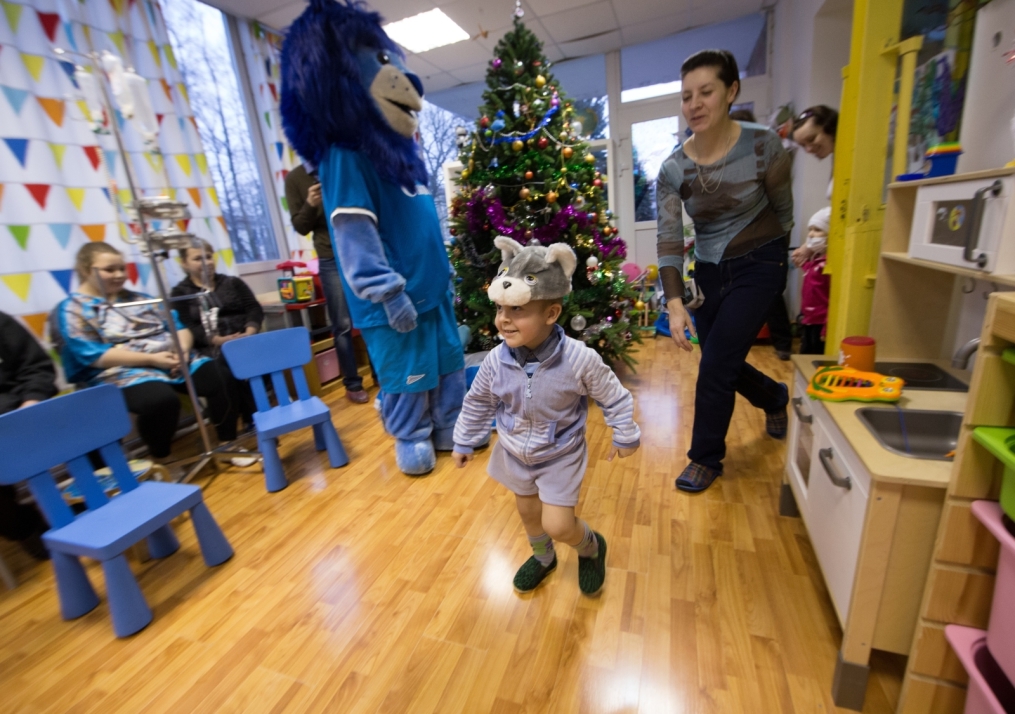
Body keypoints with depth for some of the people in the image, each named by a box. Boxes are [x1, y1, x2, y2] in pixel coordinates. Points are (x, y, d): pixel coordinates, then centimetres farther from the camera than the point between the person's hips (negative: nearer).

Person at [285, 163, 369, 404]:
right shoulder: (294, 178, 5)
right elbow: (300, 227, 3)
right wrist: (310, 205, -14)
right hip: (332, 261, -1)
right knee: (342, 326, 1)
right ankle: (352, 384, 13)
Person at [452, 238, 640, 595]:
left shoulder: (579, 359, -30)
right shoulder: (496, 360, -20)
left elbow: (614, 397, -12)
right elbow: (477, 402, -1)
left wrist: (625, 438, 0)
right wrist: (464, 442, 8)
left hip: (560, 456, -4)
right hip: (515, 453, 4)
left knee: (557, 525, -3)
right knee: (527, 511, 22)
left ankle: (591, 547, 34)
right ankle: (543, 557, 54)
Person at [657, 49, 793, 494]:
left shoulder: (763, 146, -15)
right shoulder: (673, 169, -8)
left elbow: (782, 212, -1)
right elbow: (669, 240, -15)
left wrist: (760, 256, 9)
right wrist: (675, 303, -25)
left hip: (758, 267, -4)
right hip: (708, 272, 4)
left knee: (715, 364, -8)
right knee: (721, 363, 13)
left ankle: (706, 458, 14)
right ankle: (776, 399, 48)